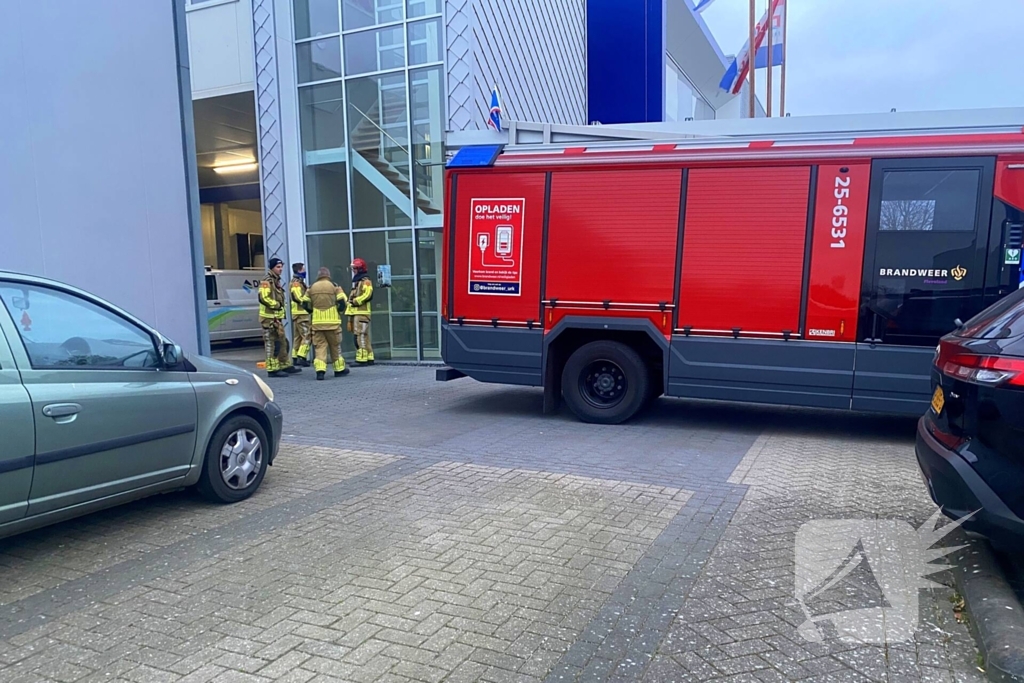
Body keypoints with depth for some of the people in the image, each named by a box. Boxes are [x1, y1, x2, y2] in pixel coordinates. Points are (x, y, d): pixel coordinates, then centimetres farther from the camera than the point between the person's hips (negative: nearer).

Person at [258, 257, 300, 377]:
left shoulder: (276, 281, 18)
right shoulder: (266, 282, -13)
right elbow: (263, 298, -24)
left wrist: (281, 308, 15)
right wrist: (276, 305, -17)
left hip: (277, 317, 10)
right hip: (269, 318, -10)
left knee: (282, 342, 16)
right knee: (272, 344, -8)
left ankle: (285, 366, 26)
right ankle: (272, 369, -5)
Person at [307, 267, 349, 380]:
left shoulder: (312, 288, 8)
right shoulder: (334, 287, 0)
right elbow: (343, 302, -7)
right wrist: (338, 311, 11)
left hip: (317, 322, 2)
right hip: (332, 321, -2)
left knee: (319, 346, 3)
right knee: (335, 346, 10)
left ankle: (320, 370, -11)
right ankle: (339, 369, 18)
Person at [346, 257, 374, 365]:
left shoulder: (365, 281, -5)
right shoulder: (356, 282, 25)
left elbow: (367, 295, -19)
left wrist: (355, 301, -15)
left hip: (362, 313, -10)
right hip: (354, 313, 10)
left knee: (361, 336, -13)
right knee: (364, 337, 10)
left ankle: (362, 359, -16)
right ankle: (369, 358, 14)